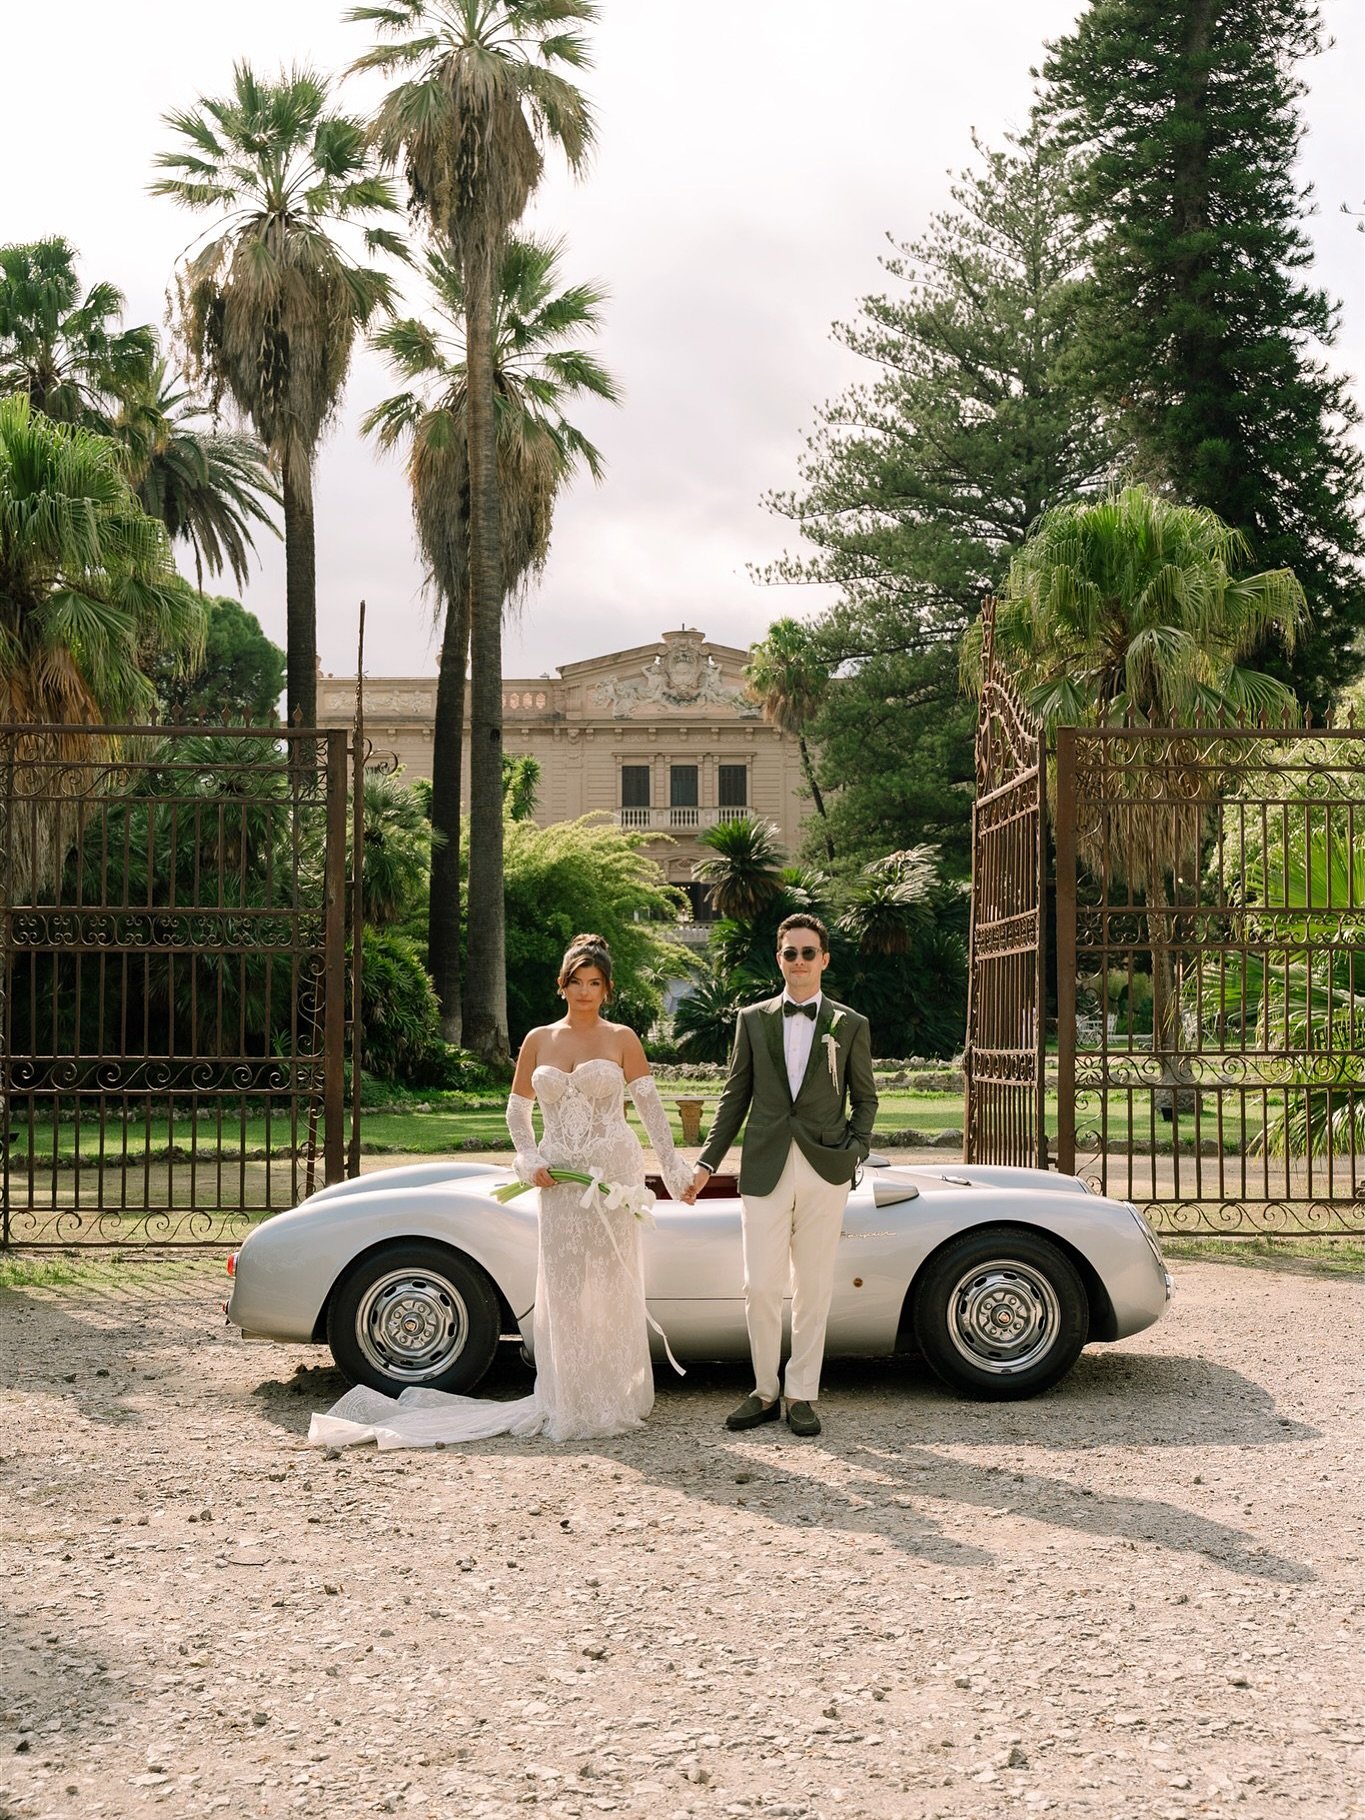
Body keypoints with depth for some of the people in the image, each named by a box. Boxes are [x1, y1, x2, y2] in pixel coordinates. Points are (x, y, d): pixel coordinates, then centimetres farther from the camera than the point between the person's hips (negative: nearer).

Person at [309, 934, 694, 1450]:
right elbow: (517, 1109, 15)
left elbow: (650, 1105, -1)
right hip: (559, 1178, 3)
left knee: (611, 1285, 0)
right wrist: (530, 1162, 0)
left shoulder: (621, 1039, 2)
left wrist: (674, 1168, -8)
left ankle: (614, 1402, 9)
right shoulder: (538, 1040, 10)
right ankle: (567, 1404, 11)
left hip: (613, 1172, -2)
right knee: (563, 1289, 2)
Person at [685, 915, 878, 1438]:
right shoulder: (753, 1019, 9)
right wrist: (708, 1162, 5)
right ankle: (765, 1391, 15)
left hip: (825, 1173, 0)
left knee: (812, 1289, 5)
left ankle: (802, 1396, 15)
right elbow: (735, 1096, 11)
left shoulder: (851, 1025, 7)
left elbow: (865, 1098, 12)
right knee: (760, 1287, -2)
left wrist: (856, 1152, -3)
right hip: (765, 1171, 0)